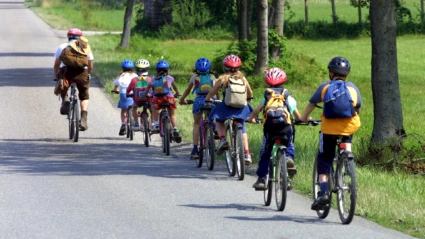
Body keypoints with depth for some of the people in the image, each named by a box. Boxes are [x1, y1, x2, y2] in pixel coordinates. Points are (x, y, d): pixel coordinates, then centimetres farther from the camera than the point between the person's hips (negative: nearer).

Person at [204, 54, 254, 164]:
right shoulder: (243, 79, 7)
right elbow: (250, 93, 19)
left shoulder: (222, 79, 0)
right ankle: (247, 154, 11)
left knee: (219, 120, 27)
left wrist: (207, 99, 29)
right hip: (241, 109, 3)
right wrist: (248, 98, 42)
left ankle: (222, 139, 0)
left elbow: (212, 92, 9)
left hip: (227, 108, -3)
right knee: (242, 129, 22)